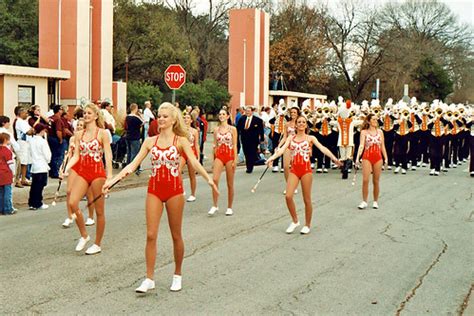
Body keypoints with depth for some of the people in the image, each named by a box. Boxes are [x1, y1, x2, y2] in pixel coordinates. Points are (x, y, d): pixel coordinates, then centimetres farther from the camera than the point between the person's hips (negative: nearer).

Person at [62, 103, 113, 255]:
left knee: (99, 211, 3)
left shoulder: (102, 133, -3)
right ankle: (84, 235, 8)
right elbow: (76, 156, 8)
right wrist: (66, 168, -10)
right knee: (72, 203, -14)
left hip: (98, 172, -4)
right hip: (82, 171, 4)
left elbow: (108, 156, -8)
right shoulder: (79, 134, 10)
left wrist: (109, 176, -17)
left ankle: (97, 244, 16)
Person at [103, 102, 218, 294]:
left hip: (174, 189, -2)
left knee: (176, 235, 8)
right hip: (154, 189, 2)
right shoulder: (150, 141, 6)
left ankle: (177, 276, 24)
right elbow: (133, 164, 2)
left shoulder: (181, 141, -2)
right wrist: (112, 180, -7)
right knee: (151, 235, -2)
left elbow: (194, 162, -15)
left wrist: (208, 178, -33)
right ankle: (149, 279, 5)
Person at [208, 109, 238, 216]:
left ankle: (229, 208, 15)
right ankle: (214, 206, -7)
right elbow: (215, 145, 12)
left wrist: (235, 160, -9)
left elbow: (235, 145, -2)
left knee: (230, 184, 4)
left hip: (229, 156, -2)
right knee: (214, 180, -15)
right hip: (219, 156, 2)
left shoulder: (232, 129, 0)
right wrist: (213, 159, 7)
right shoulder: (216, 130, 7)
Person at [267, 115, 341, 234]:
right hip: (294, 170, 2)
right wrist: (272, 157, -25)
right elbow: (282, 149, -5)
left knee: (307, 199, 2)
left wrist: (333, 158, -27)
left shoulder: (310, 138, 4)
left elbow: (322, 148, -10)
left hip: (306, 169, -2)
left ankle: (307, 225, 17)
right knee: (288, 196, -10)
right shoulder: (291, 138, 9)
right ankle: (295, 221, 11)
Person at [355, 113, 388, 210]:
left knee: (376, 181, 6)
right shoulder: (364, 132, 1)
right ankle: (364, 201, 1)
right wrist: (357, 157, -20)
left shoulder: (380, 131, 9)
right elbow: (361, 145, -8)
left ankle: (375, 201, 17)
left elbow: (382, 146, 12)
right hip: (367, 157, -2)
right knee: (365, 180, -9)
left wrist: (386, 158, 5)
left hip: (378, 157, 2)